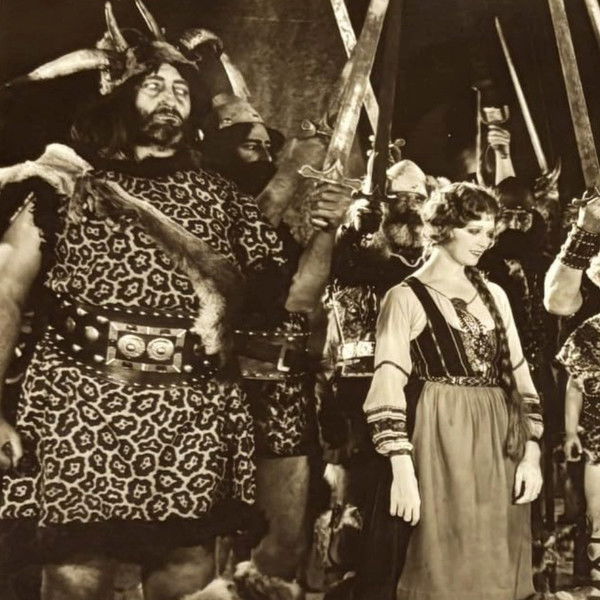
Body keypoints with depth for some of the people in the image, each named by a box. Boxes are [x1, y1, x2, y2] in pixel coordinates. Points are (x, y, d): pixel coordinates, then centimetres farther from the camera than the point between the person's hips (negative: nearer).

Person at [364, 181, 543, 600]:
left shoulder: (494, 295, 13)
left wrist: (532, 453, 2)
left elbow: (519, 377, 12)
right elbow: (388, 389, -11)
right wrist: (403, 471, -18)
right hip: (440, 443, -5)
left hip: (499, 444, 5)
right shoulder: (406, 298, -4)